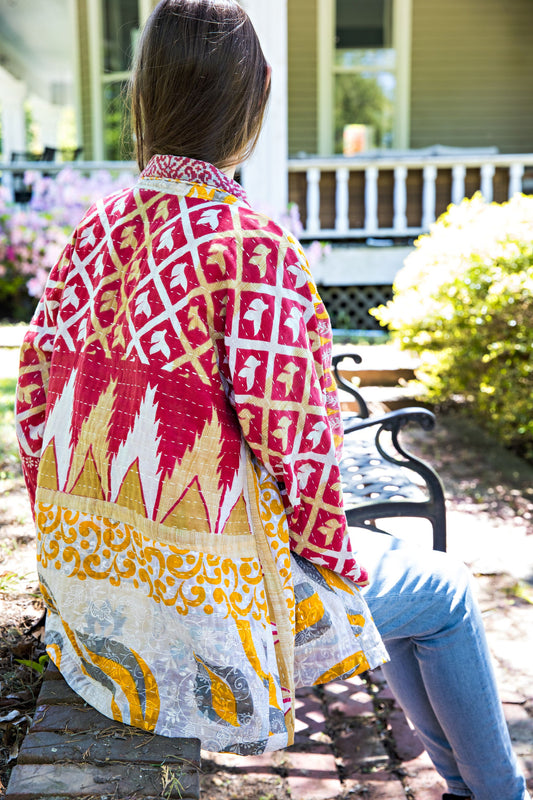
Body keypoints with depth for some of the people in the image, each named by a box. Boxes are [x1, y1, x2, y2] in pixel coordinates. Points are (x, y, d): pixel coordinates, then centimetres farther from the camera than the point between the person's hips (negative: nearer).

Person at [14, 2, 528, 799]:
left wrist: (76, 538, 15)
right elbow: (290, 434, -20)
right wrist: (336, 551, -2)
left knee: (394, 587, 28)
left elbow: (36, 389, 4)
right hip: (197, 596, -8)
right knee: (443, 596, 14)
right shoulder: (253, 245, -20)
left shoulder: (94, 230, 1)